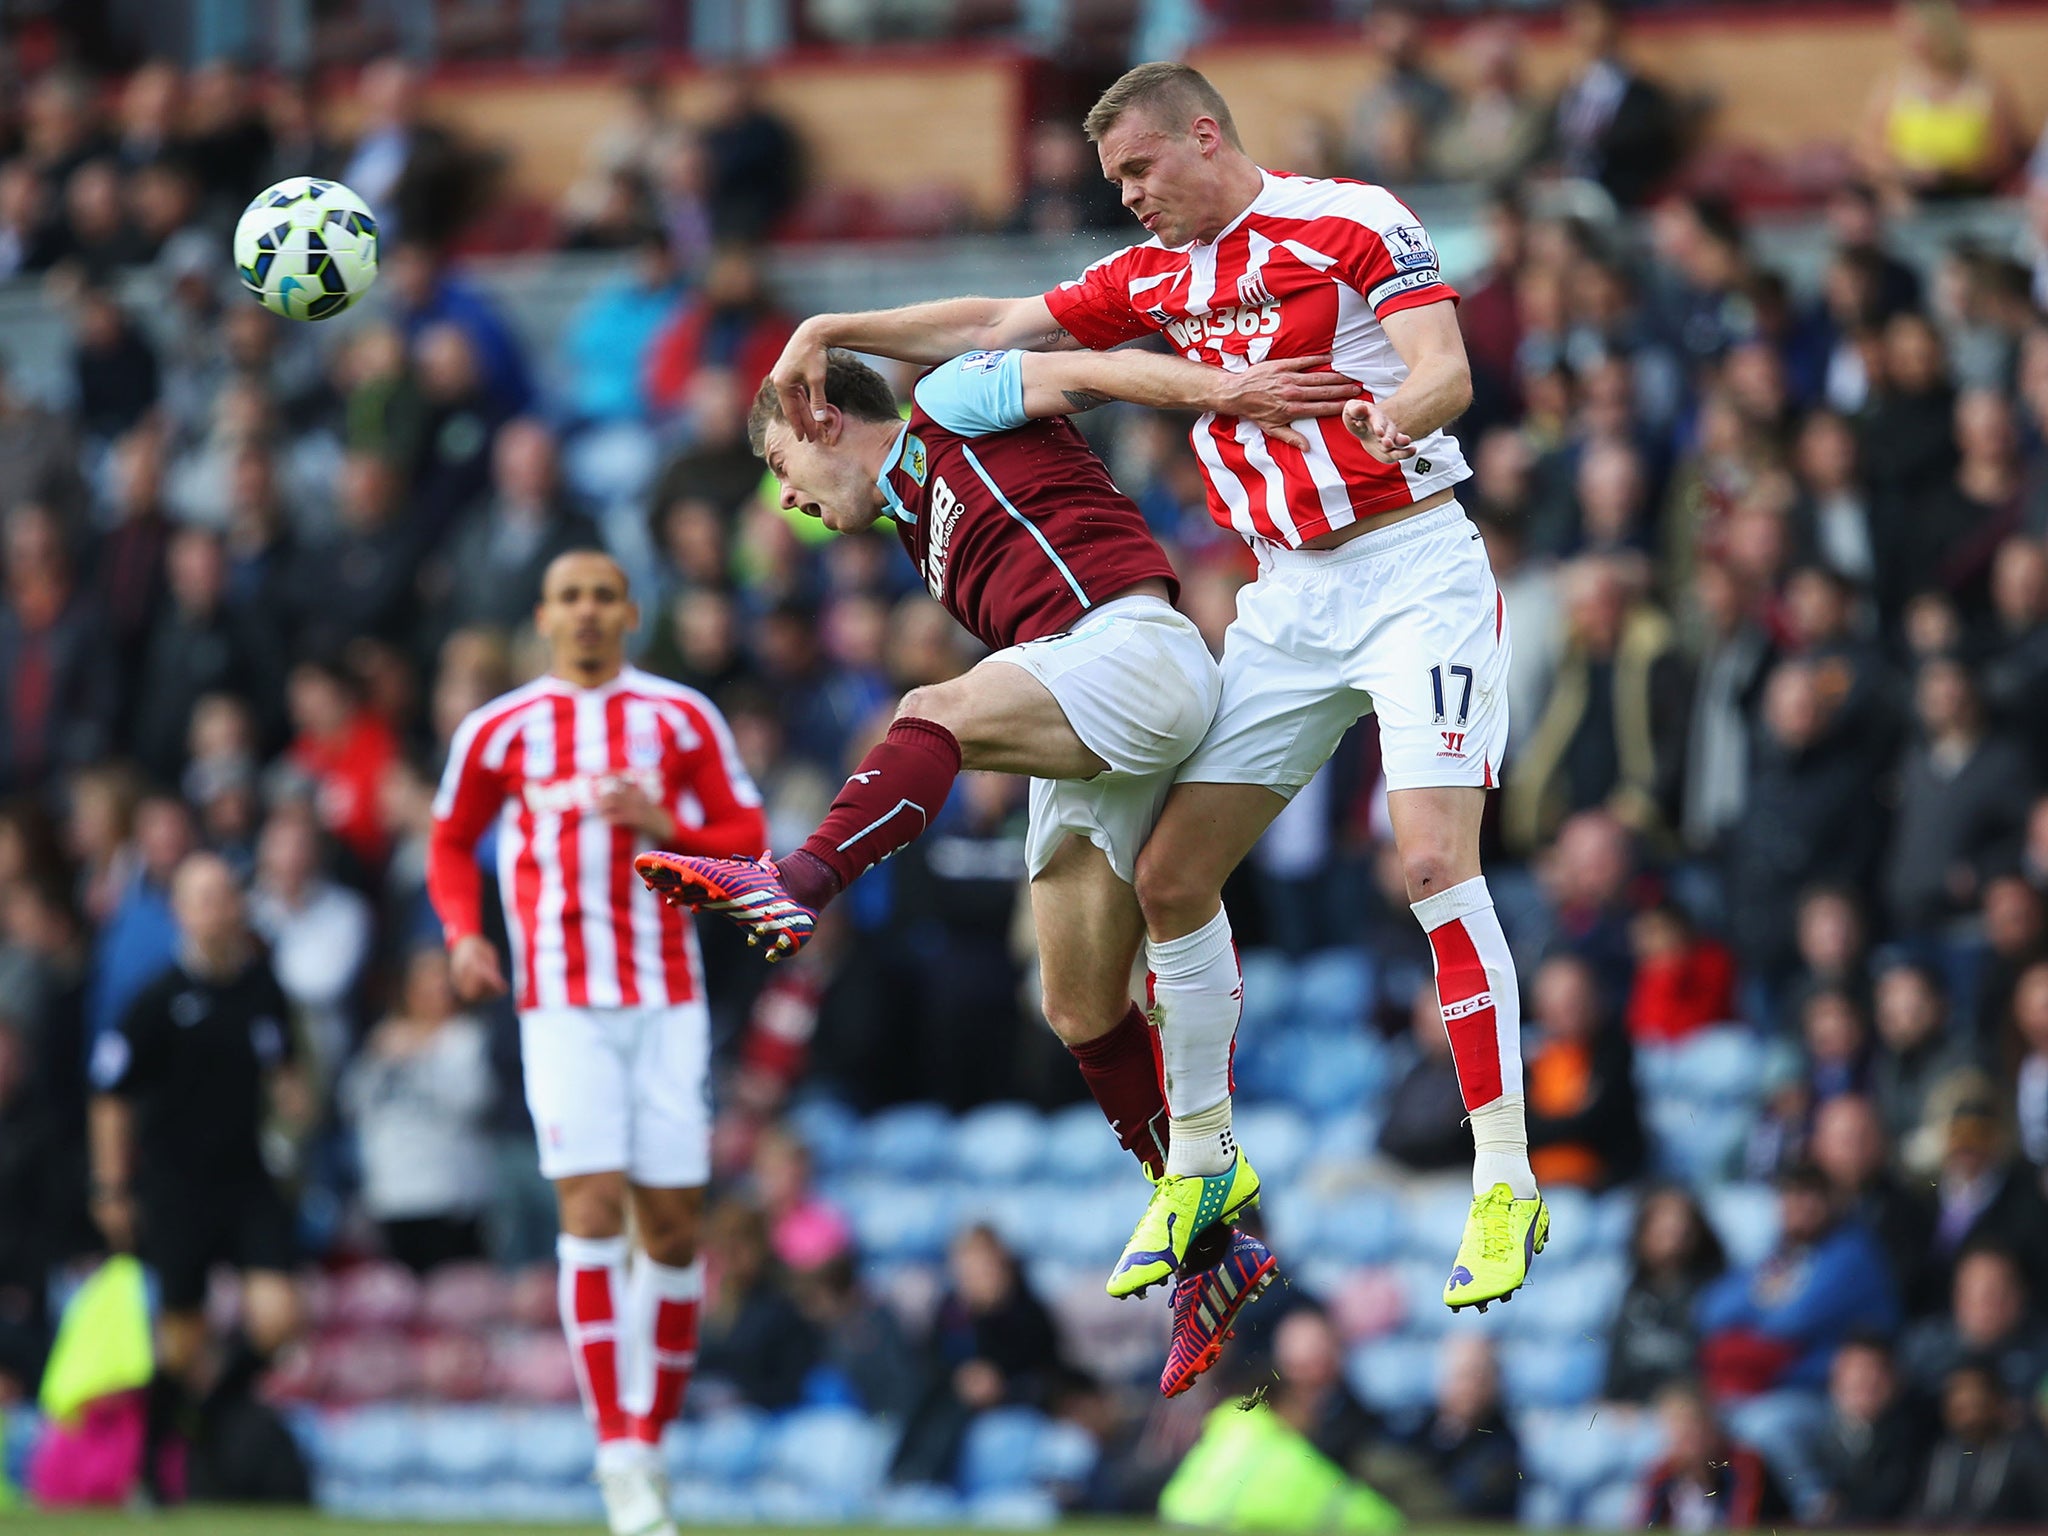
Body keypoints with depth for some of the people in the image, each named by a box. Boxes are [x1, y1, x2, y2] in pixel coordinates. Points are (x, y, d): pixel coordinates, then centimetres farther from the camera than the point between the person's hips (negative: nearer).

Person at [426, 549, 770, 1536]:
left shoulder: (683, 718, 8)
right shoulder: (498, 731, 9)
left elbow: (749, 845, 8)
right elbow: (451, 843, 20)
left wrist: (664, 825, -11)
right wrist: (464, 933, 2)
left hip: (668, 999, 1)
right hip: (560, 1001, -1)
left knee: (671, 1225, 0)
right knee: (592, 1209, -14)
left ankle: (651, 1437, 15)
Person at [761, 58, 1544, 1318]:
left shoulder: (1357, 223, -7)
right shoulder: (1154, 277, 12)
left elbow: (1445, 373, -17)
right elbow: (997, 327, 19)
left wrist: (1393, 413, -39)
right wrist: (830, 332, 12)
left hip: (1416, 570, -7)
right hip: (1289, 596, 7)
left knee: (1437, 860, -21)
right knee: (1171, 877, 2)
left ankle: (1505, 1184, -17)